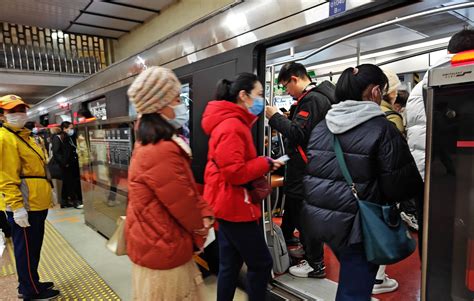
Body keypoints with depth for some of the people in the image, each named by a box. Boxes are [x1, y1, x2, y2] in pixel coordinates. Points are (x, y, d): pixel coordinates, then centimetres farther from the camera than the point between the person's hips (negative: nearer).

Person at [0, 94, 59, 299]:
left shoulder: (24, 135, 17)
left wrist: (47, 193, 23)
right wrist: (17, 207, -24)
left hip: (36, 202, 10)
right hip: (23, 205, -10)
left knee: (33, 246, 20)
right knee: (26, 248, 4)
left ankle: (30, 284, 35)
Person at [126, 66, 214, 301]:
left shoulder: (150, 144, 6)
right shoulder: (162, 151, -29)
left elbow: (188, 187, 7)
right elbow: (184, 204, -20)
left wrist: (205, 213, -4)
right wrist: (201, 230, -2)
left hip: (153, 243, 10)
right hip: (162, 249, -10)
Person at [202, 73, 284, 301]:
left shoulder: (232, 122, 14)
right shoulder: (232, 126, -20)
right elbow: (235, 172, -26)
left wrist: (262, 164, 4)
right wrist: (265, 164, -14)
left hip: (229, 205, 10)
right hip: (235, 206, -10)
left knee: (229, 265, 18)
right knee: (261, 264, 4)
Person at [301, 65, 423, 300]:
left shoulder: (320, 127, 4)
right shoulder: (381, 128, -15)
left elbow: (307, 171, 9)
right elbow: (401, 184, -13)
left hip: (320, 219, 7)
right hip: (357, 225, -6)